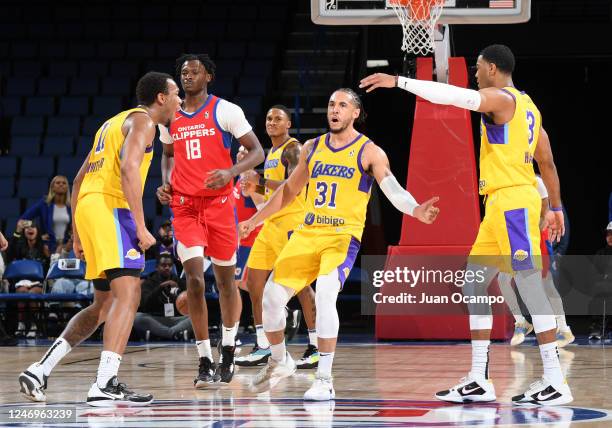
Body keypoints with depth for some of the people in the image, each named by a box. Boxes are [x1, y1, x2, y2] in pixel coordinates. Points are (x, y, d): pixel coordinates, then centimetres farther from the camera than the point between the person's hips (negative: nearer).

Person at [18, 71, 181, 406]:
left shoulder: (115, 123, 28)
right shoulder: (142, 120, -1)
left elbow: (79, 180, 29)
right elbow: (129, 167, -18)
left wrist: (78, 234, 29)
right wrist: (140, 226, -21)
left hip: (87, 206, 9)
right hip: (110, 206, -9)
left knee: (104, 305, 17)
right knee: (128, 294, -17)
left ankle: (39, 370, 13)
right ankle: (105, 385, -31)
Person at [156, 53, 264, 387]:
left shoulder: (225, 111, -4)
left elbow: (257, 152, -5)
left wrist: (231, 172, -22)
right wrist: (166, 184, 7)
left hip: (219, 203, -2)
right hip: (184, 206, 2)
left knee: (225, 279, 9)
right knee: (194, 279, -11)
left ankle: (227, 350, 28)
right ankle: (205, 362, -7)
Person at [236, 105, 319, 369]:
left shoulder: (293, 149, -9)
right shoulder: (271, 153, 20)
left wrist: (261, 181, -24)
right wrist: (256, 188, 12)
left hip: (291, 222, -10)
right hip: (271, 224, 10)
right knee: (254, 282, 6)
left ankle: (317, 347, -7)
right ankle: (263, 348, 10)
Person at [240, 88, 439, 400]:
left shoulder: (369, 152, -2)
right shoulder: (312, 148, 12)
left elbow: (393, 189, -14)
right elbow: (289, 190, 24)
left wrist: (415, 211, -34)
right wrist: (256, 220, 25)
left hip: (343, 235, -5)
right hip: (307, 233, 5)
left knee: (325, 295, -27)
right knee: (272, 296, 1)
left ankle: (324, 380, -21)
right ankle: (279, 361, 28)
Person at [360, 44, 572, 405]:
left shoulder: (501, 99, -10)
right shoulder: (525, 105, 19)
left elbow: (453, 95, -26)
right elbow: (547, 163, 23)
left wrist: (399, 82, -28)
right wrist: (556, 207, 30)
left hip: (513, 201, -10)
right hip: (501, 205, 10)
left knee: (531, 287, -10)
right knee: (474, 285, 10)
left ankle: (556, 383, -9)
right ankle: (479, 381, 10)